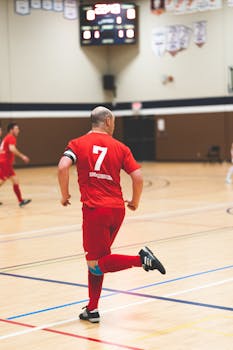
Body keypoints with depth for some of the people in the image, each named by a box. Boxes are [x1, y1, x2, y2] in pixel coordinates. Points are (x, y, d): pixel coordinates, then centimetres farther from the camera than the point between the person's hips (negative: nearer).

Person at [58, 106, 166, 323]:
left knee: (95, 265, 2)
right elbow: (138, 176, -2)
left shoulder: (78, 144, 3)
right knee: (96, 259, 18)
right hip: (117, 209, 4)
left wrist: (65, 194, 0)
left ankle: (141, 259, -17)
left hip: (95, 210, -4)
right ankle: (92, 310, 20)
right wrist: (135, 202, 16)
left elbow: (63, 167, -15)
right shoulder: (120, 147, 7)